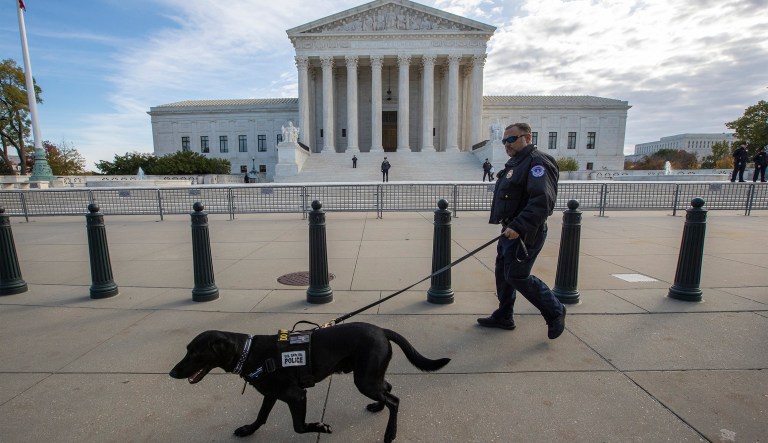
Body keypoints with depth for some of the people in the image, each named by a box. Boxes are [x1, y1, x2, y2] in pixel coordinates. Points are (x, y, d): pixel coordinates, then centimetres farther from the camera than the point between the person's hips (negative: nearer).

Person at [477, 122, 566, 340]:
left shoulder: (538, 162, -15)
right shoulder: (515, 163, 16)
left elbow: (543, 201, -27)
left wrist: (519, 227, -33)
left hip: (525, 232, -10)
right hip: (511, 230, 10)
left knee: (517, 276, -6)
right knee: (503, 273, 14)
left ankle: (555, 311, 14)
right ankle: (503, 316, 29)